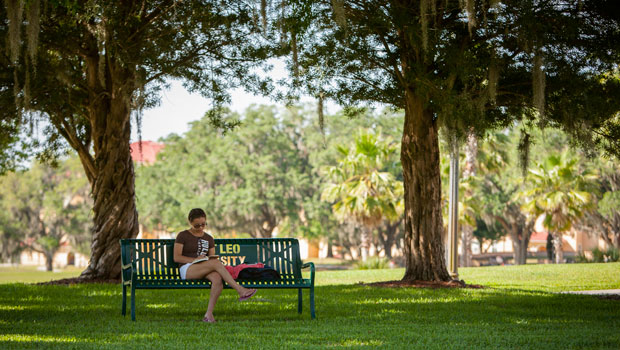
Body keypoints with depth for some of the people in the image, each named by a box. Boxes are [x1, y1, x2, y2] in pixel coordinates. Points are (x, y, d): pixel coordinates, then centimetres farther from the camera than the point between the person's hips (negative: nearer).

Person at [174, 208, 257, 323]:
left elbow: (212, 257, 20)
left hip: (205, 271, 5)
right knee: (215, 263, -33)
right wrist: (194, 259, -15)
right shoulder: (183, 236, 7)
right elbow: (176, 257, -2)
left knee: (217, 278, -35)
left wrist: (214, 259, -6)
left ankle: (209, 313, -40)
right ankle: (240, 291, -39)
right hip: (187, 269, -5)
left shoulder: (209, 238, 23)